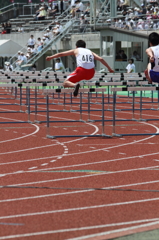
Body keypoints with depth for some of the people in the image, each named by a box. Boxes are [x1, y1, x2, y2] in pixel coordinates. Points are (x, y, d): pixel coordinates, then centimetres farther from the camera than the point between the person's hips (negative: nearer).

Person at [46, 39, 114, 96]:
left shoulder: (76, 50, 21)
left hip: (81, 70, -4)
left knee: (65, 83, 3)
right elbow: (101, 59, 15)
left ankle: (75, 85, -30)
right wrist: (109, 68, 20)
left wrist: (51, 57, 34)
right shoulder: (90, 52, 26)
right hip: (91, 73, 4)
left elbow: (61, 54, 23)